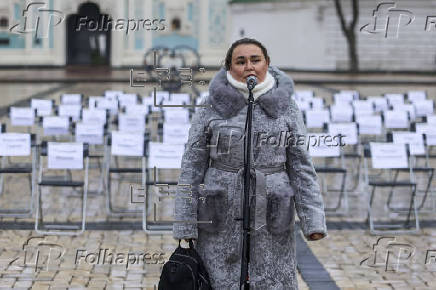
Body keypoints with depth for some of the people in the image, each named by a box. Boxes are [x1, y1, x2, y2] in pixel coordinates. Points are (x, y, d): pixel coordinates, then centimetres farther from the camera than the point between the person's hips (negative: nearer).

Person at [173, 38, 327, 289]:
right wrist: (185, 226, -3)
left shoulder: (286, 108, 2)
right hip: (221, 219, 0)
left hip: (269, 219, 1)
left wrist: (313, 220, -8)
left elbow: (301, 166, 2)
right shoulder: (211, 108, 0)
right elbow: (192, 167, 0)